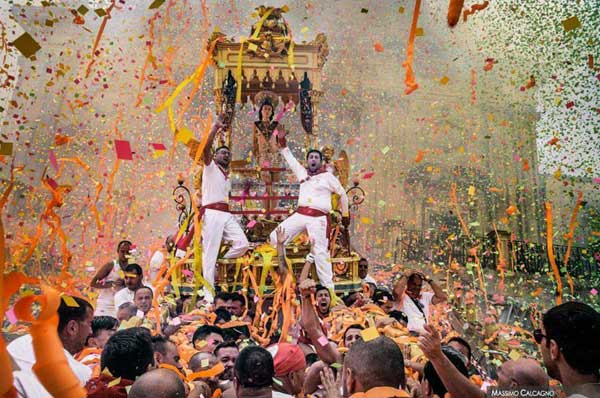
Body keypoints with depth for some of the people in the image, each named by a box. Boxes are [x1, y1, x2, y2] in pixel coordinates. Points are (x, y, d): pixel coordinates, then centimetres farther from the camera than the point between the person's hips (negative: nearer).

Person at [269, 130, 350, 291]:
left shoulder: (328, 176, 4)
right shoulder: (302, 172, 15)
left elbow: (343, 194, 12)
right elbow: (291, 159, 26)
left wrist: (345, 214, 17)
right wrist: (283, 145, 19)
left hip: (318, 218, -4)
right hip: (300, 215, 5)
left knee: (320, 252, -6)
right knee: (275, 237, -4)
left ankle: (328, 288, 1)